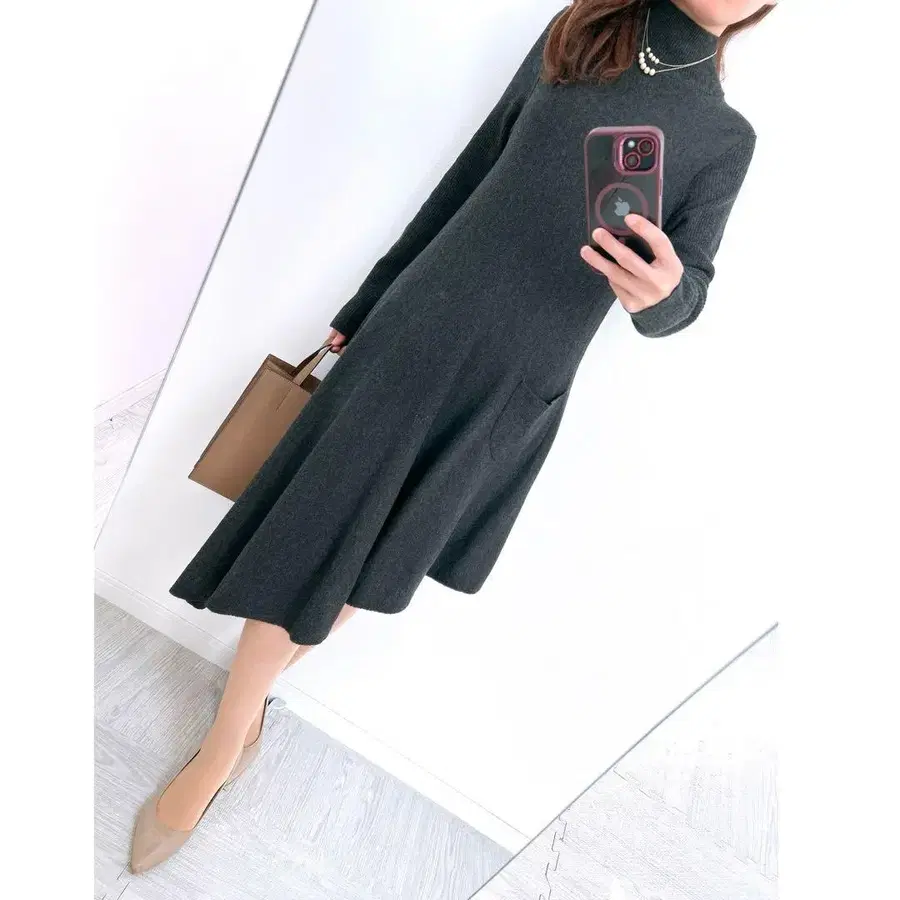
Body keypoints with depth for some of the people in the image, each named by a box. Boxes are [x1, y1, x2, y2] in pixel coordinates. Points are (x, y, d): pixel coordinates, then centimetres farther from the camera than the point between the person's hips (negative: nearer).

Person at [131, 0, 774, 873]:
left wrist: (665, 292, -23)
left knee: (363, 566, 10)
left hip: (513, 394, 0)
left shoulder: (727, 138, 8)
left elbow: (689, 285, 4)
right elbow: (464, 180, 10)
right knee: (301, 543, 1)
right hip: (420, 330, 1)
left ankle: (248, 690, 37)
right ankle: (221, 752, 23)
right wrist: (362, 309, 13)